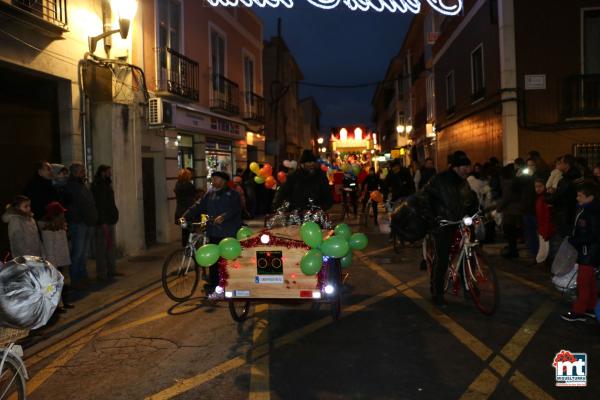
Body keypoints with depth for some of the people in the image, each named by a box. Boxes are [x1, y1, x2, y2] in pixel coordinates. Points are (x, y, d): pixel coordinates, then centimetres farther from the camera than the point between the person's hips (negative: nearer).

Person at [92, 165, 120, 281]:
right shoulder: (98, 187, -13)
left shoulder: (106, 185, 17)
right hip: (102, 223, -10)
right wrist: (103, 222, -22)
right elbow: (99, 206, -19)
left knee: (111, 246, 15)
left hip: (109, 221, 10)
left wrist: (113, 218, 16)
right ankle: (101, 274, 1)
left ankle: (111, 270, 24)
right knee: (102, 248, -5)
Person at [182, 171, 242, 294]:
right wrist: (186, 216, -8)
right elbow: (198, 206, 5)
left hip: (229, 233, -4)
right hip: (214, 232, 4)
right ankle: (213, 284, 16)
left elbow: (235, 209, -17)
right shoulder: (209, 194, 14)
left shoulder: (232, 194, -2)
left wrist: (223, 216, -33)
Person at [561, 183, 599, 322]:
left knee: (583, 281, -3)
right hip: (584, 250, 10)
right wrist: (573, 238, 6)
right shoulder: (583, 209, 7)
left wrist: (575, 241, -20)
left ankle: (578, 311, 4)